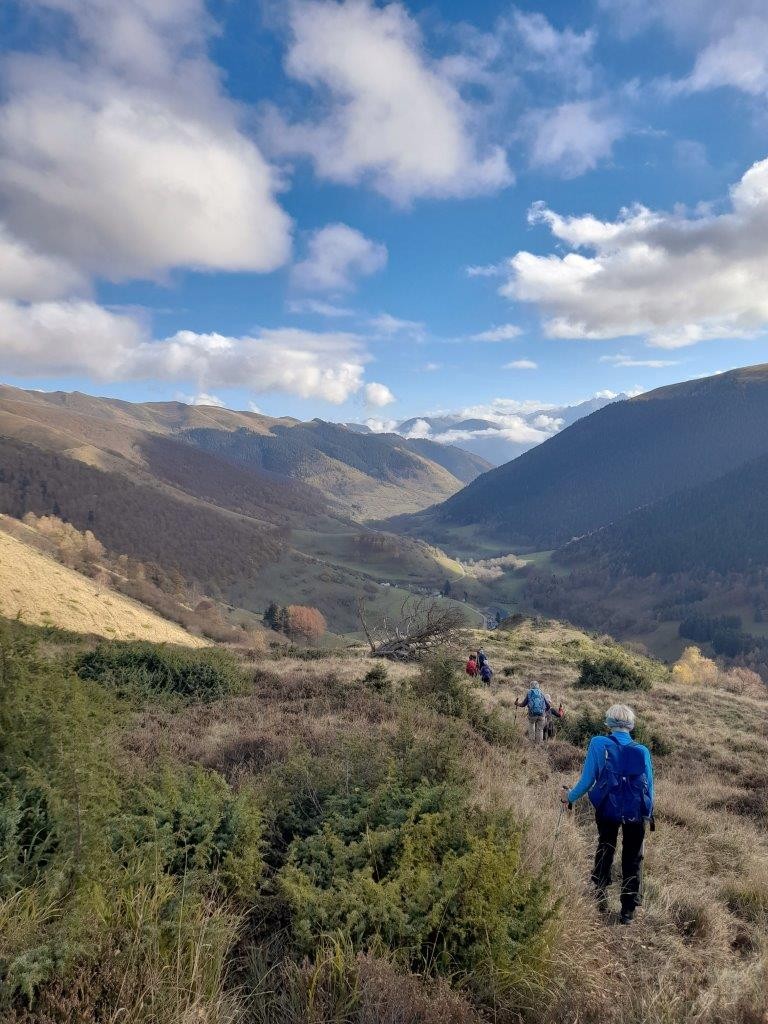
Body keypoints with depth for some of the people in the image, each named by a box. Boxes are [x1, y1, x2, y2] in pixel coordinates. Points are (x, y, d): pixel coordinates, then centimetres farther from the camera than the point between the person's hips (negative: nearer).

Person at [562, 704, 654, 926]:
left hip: (607, 810, 0)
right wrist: (648, 814, 17)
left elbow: (587, 780, -7)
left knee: (605, 851, 23)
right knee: (632, 860, 15)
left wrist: (570, 797, 10)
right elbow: (649, 787, 1)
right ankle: (628, 911, 20)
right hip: (636, 813, 0)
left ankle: (600, 899, 32)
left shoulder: (598, 745, -10)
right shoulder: (642, 751, -5)